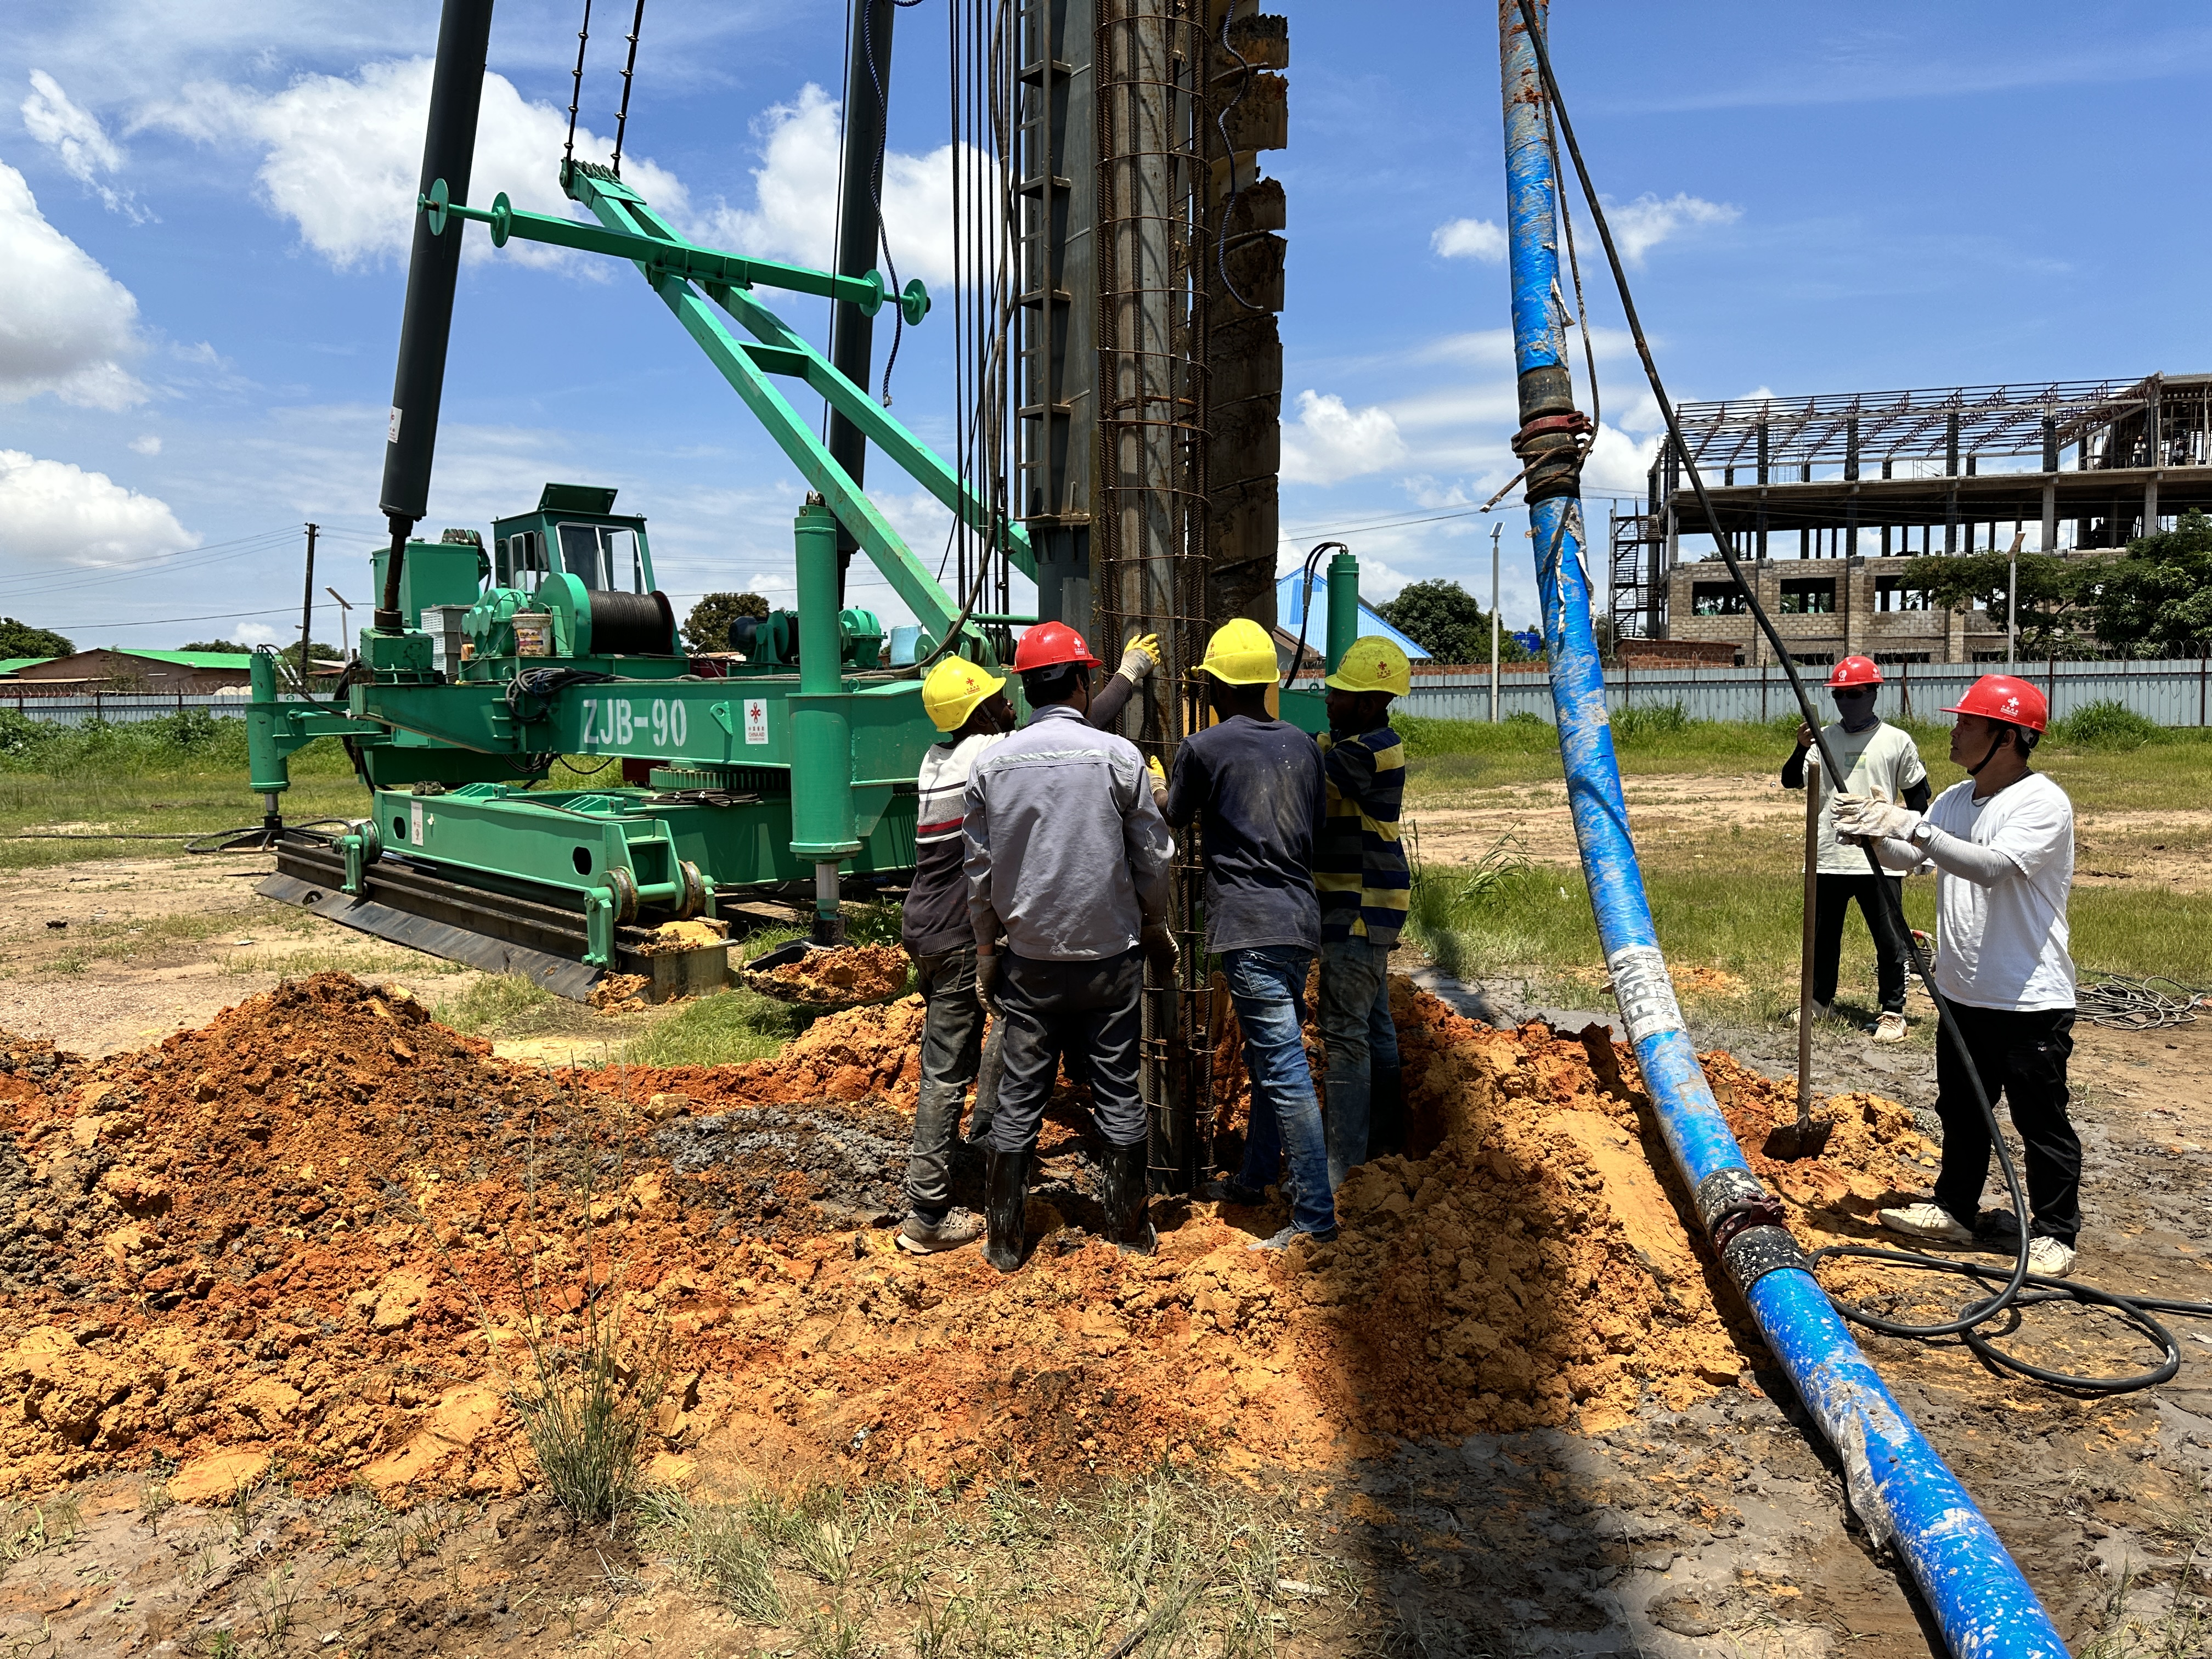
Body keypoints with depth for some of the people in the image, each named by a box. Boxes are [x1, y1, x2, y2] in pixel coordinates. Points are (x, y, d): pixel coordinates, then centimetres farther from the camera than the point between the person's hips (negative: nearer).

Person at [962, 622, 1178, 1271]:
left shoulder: (991, 765, -2)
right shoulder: (1118, 756, -7)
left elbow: (981, 869, 5)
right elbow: (1154, 858, -1)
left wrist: (986, 948, 16)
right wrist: (1157, 930, 15)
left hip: (1029, 961, 1)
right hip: (1110, 956, -1)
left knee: (1019, 1098, 8)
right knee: (1118, 1092, 10)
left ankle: (1003, 1241, 16)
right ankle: (1129, 1228, 21)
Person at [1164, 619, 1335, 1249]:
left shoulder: (1202, 748, -5)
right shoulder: (1303, 746, 11)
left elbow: (1173, 819, 12)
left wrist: (1157, 780, 32)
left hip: (1249, 927, -7)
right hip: (1300, 919, 7)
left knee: (1283, 1069, -7)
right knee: (1269, 1058, 20)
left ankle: (1316, 1215, -5)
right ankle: (1254, 1179, 33)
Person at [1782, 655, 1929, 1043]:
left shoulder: (1897, 741, 0)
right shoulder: (1824, 738, 7)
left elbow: (1918, 795, 7)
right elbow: (1791, 780, -1)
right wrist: (1802, 749, -19)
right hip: (1828, 858, 3)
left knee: (1890, 939, 1)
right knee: (1823, 934, 14)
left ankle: (1893, 1013, 12)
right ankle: (1819, 1000, 30)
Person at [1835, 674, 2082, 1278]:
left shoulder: (2043, 802, -17)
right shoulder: (1954, 800, 8)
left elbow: (1994, 868, -31)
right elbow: (1904, 857, 7)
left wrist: (1911, 826, -34)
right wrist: (1876, 833, -14)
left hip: (2031, 1001, -8)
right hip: (1962, 994, 8)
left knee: (2041, 1120, 4)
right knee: (1960, 1110, 19)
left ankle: (2054, 1233, 18)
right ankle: (1955, 1210, 33)